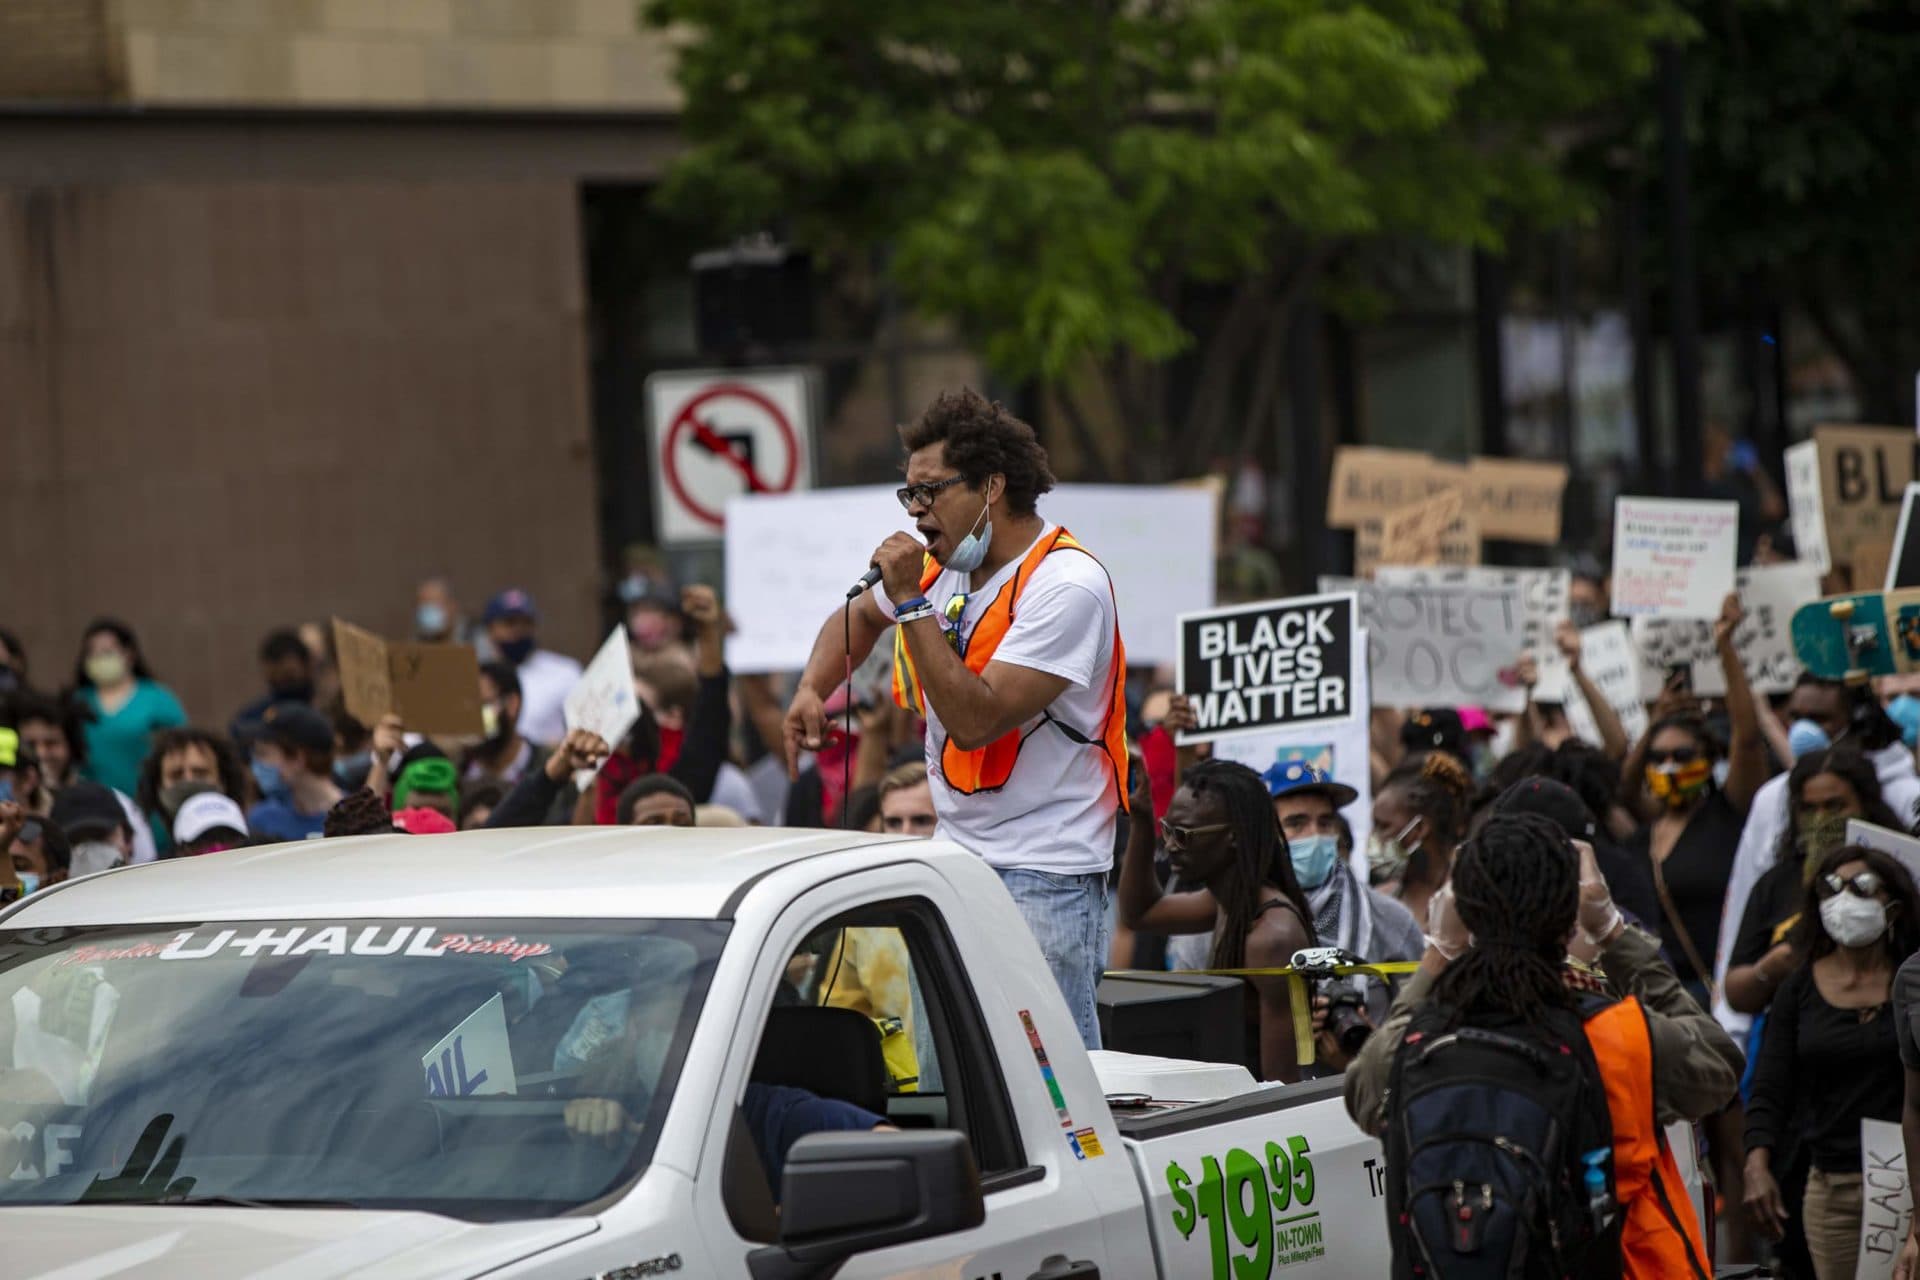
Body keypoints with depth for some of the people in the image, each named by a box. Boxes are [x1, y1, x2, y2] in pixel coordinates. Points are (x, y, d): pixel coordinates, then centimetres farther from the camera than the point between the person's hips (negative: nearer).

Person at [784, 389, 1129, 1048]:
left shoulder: (1066, 585, -16)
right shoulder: (944, 562, 8)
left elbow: (976, 721, -24)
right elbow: (857, 618, 31)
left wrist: (911, 602, -20)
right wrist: (811, 691, 12)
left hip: (1045, 873, -8)